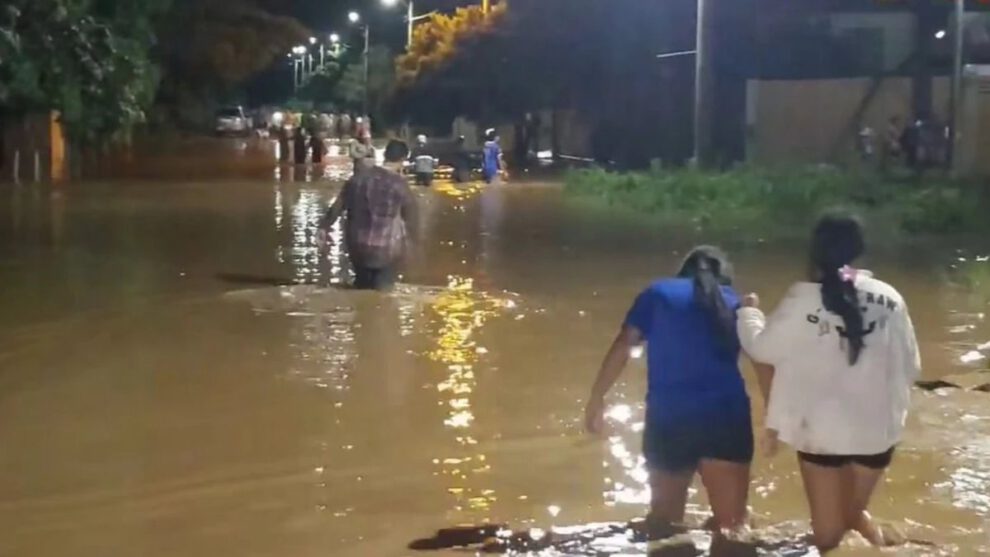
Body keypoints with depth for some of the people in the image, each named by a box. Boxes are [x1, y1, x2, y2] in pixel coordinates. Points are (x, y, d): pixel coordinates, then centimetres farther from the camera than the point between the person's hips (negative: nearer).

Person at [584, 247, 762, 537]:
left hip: (668, 419, 0)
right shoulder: (734, 303, 16)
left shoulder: (658, 294, 13)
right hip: (726, 417, 0)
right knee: (731, 523, 8)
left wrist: (596, 399, 3)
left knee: (664, 518, 16)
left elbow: (622, 346, 2)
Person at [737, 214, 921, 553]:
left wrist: (749, 311, 16)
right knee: (856, 513, 27)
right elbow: (909, 365, 0)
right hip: (877, 429, 3)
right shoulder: (888, 298, -6)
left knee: (829, 531, 11)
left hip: (822, 429, -3)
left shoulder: (804, 300, -14)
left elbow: (763, 348, -3)